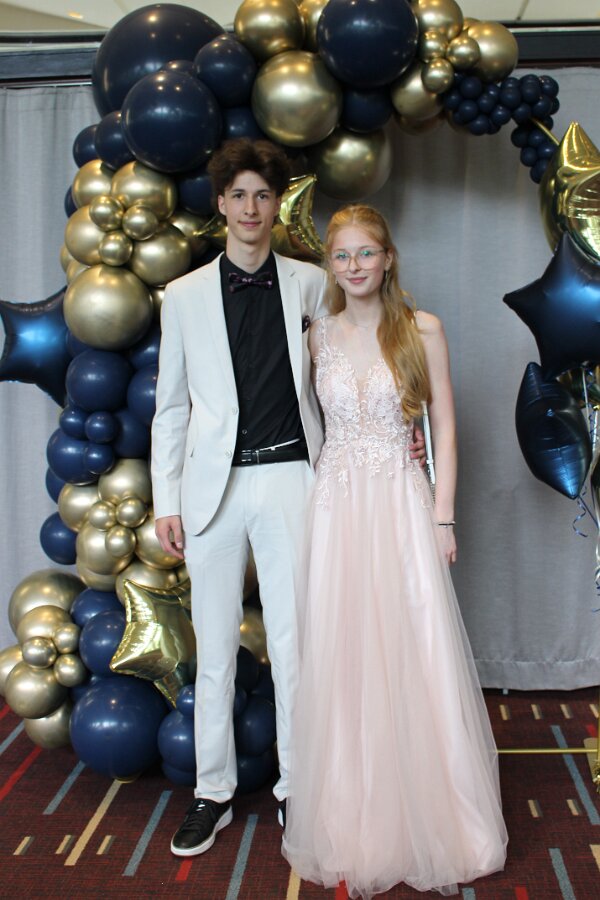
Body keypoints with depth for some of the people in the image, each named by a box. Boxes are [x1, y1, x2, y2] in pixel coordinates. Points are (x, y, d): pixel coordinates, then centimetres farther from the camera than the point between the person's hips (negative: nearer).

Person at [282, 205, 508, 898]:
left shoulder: (423, 330, 1)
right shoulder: (319, 336, 7)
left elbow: (445, 428, 2)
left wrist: (443, 516, -4)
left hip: (403, 505, -2)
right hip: (336, 508, 2)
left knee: (414, 659, 2)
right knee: (342, 662, 5)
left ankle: (428, 824, 22)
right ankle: (356, 830, 20)